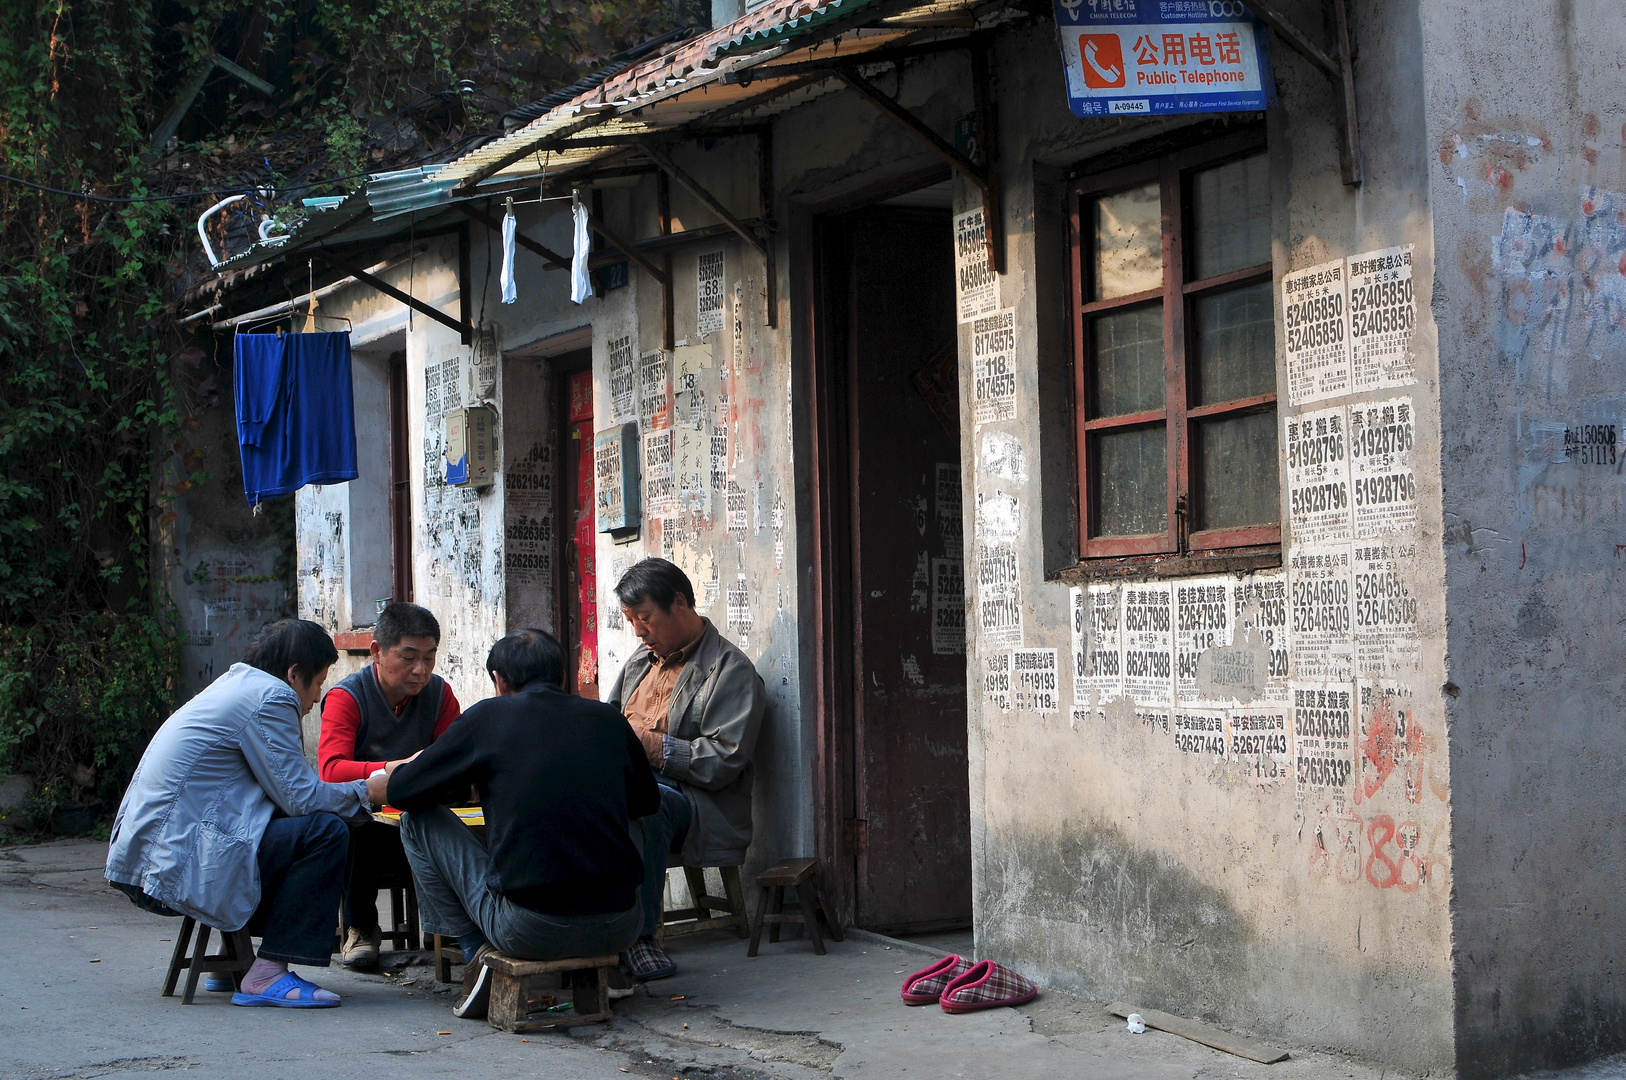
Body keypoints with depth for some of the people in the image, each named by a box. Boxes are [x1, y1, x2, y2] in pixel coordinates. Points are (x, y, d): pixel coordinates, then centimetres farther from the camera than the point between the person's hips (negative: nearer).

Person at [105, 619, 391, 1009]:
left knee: (290, 825, 23)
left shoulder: (233, 686, 22)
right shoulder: (269, 697, -9)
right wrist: (367, 792, 3)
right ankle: (267, 975, -12)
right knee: (325, 831, -13)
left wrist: (358, 792, 22)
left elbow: (283, 791, 23)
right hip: (177, 867, -11)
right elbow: (301, 796, -13)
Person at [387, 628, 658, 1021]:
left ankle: (476, 951, 10)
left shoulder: (488, 717, 1)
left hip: (531, 931, -4)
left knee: (419, 820, 14)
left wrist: (473, 781, 29)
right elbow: (646, 801, 26)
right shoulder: (608, 719, 9)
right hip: (619, 929, 4)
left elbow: (400, 791, 9)